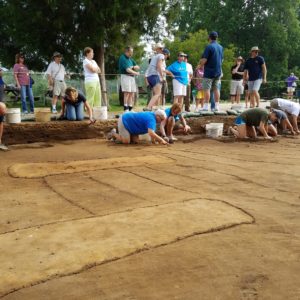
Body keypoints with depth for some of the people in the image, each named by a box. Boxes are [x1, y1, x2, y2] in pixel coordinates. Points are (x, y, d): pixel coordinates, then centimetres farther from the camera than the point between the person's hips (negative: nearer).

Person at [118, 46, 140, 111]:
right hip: (125, 76, -8)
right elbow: (127, 69, -18)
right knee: (127, 93, -12)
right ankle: (126, 109, -10)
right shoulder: (122, 58, -7)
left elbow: (138, 67, 15)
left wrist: (133, 67, -6)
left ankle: (130, 108, 8)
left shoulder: (130, 58, 18)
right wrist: (136, 73, -10)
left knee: (132, 93, 4)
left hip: (132, 77, 8)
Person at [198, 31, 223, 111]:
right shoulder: (220, 47, 11)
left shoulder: (209, 47, -13)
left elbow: (204, 60, -17)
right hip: (218, 71, 7)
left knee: (207, 89, -4)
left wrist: (200, 65, 0)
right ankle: (217, 106, 10)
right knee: (216, 88, 10)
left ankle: (206, 106, -6)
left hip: (209, 72, -7)